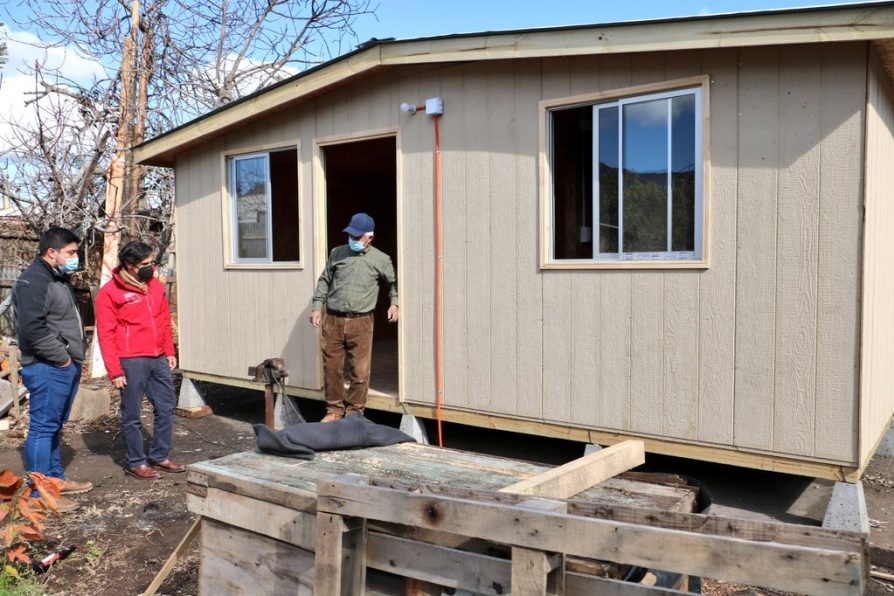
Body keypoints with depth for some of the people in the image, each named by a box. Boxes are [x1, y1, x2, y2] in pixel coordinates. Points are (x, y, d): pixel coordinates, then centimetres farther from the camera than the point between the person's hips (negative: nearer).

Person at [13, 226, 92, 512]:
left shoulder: (59, 279, 18)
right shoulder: (33, 281, -14)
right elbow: (32, 328, -24)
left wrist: (76, 355, 14)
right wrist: (61, 357, -17)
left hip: (66, 367, 10)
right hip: (48, 369, -10)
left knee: (54, 427, 18)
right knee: (42, 428, -5)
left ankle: (56, 479, 28)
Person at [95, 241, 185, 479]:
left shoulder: (155, 286, 10)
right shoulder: (109, 292, -7)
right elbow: (106, 335, -8)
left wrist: (169, 352, 11)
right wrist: (115, 371, -12)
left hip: (159, 359, 6)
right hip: (132, 362, -6)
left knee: (166, 408, 10)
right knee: (132, 415, 5)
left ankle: (159, 456, 23)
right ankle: (135, 462, 18)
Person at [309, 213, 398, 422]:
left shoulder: (381, 259, 3)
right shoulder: (337, 253, 8)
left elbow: (393, 282, 18)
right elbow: (324, 281, 15)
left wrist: (394, 303, 5)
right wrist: (317, 307, 8)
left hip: (361, 322, -2)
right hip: (333, 320, 2)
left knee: (360, 371, 0)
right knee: (331, 367, 8)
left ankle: (354, 412, 16)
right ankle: (334, 409, 24)